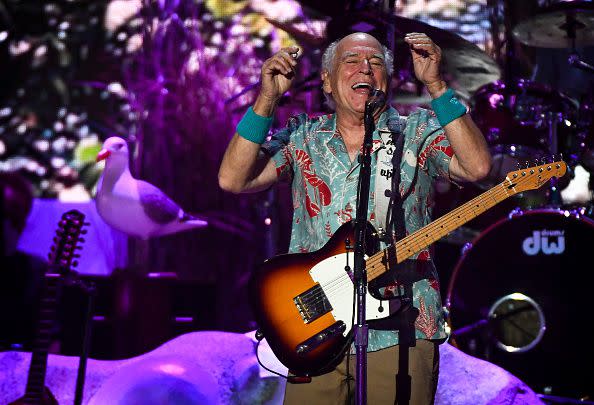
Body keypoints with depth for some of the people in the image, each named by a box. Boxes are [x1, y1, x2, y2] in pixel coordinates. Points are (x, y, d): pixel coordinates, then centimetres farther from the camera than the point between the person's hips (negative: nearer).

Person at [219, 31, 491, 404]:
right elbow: (232, 179, -3)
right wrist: (268, 98, -10)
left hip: (401, 334, -1)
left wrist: (435, 86, -17)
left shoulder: (419, 133, 5)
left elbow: (477, 167, -13)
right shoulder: (301, 138, 8)